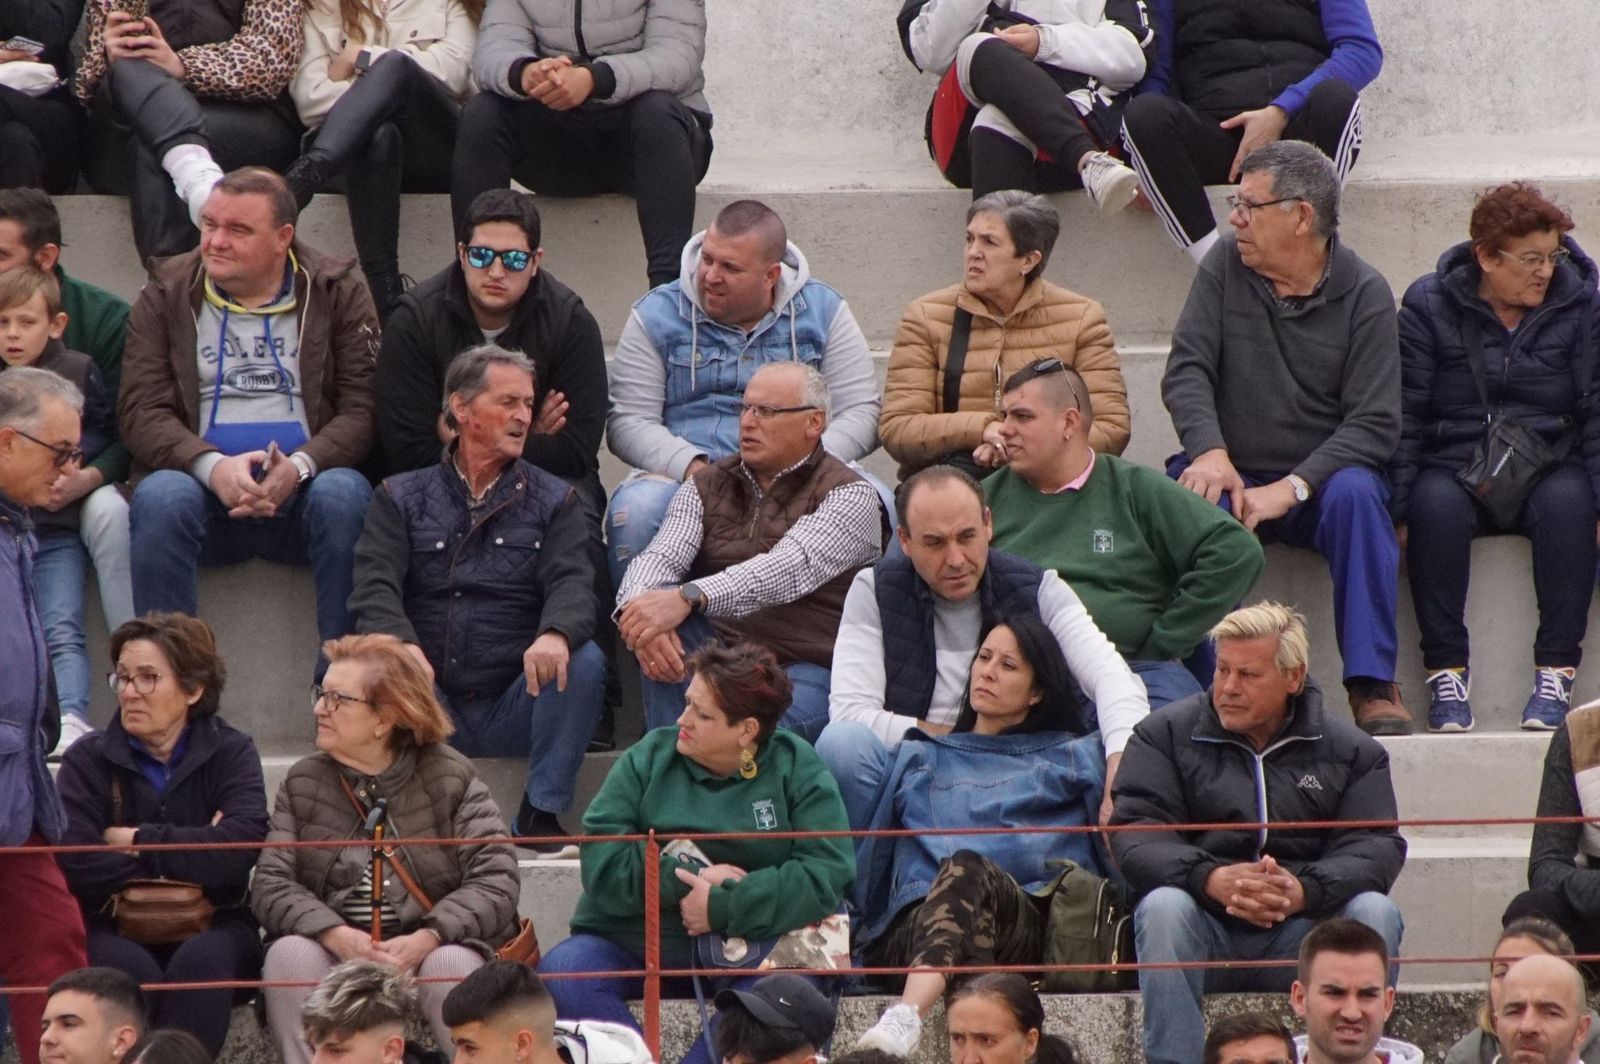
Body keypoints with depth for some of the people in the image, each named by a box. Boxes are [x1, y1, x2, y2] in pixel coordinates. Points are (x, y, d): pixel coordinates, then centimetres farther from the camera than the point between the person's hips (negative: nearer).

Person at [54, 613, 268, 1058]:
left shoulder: (231, 752, 3)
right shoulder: (88, 760, 2)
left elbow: (241, 847, -17)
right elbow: (78, 865, -15)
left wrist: (138, 842, -11)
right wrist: (189, 856, -13)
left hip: (213, 926, 0)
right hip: (115, 930, 0)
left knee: (203, 959, -33)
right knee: (129, 966, -33)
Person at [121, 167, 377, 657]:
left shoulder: (338, 292, 8)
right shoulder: (166, 295, 10)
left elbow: (362, 407, 0)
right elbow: (141, 410, 1)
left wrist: (300, 466, -19)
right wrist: (212, 466, -19)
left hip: (301, 490, 0)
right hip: (206, 484, 0)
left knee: (344, 494, -33)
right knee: (160, 497, -32)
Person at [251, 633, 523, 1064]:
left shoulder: (449, 777, 0)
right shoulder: (304, 783, 8)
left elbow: (497, 881, -9)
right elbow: (271, 883, -3)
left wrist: (425, 940, -25)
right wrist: (335, 936, -23)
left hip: (429, 952, -2)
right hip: (335, 955, 2)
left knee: (452, 963, -34)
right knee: (289, 953, -29)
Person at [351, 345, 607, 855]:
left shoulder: (553, 501, 14)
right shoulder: (402, 498, 12)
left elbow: (572, 583, -3)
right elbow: (375, 588, -3)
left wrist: (556, 634, -29)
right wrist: (403, 645, -26)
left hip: (515, 708, 1)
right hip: (428, 712, -1)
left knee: (584, 660, -28)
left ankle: (541, 814, -18)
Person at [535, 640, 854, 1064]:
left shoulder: (796, 770, 1)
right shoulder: (647, 758, 6)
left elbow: (826, 874, -13)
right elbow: (600, 864, -6)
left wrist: (721, 906, -17)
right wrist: (692, 875, -14)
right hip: (631, 943, 2)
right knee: (560, 973, -27)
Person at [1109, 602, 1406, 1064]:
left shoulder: (1351, 752, 10)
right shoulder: (1165, 734, 8)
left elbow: (1376, 845, -3)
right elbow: (1135, 833, -5)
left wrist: (1304, 891, -26)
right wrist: (1210, 880, -26)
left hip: (1303, 934, 1)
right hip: (1206, 931, -1)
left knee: (1375, 912, -26)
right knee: (1163, 907, -32)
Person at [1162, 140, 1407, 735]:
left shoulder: (1364, 295, -4)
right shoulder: (1226, 268, 4)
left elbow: (1374, 424, -10)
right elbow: (1186, 370, -4)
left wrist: (1289, 488, -23)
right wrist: (1209, 451, -24)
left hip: (1321, 476, -1)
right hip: (1232, 474, 1)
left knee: (1356, 495, -34)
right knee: (1186, 502, -32)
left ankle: (1372, 685, -31)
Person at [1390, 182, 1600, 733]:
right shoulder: (1430, 306, 0)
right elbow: (1403, 415, -2)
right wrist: (1397, 512, -11)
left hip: (1547, 466, 0)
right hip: (1455, 468, 0)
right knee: (1434, 502, -34)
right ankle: (1446, 671, -30)